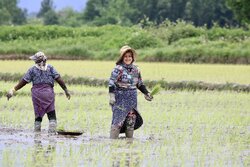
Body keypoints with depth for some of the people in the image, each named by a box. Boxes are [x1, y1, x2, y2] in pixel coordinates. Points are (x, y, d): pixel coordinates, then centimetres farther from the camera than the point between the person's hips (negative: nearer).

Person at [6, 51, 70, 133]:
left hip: (36, 93, 1)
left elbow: (23, 81, 2)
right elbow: (59, 79, 0)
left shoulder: (32, 69, 3)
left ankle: (37, 132, 10)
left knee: (38, 115, 9)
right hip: (48, 92, -1)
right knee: (51, 115, 1)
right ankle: (52, 131, -10)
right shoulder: (50, 68, 5)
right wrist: (66, 90, 6)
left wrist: (13, 90, 7)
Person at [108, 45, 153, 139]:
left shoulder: (135, 69, 10)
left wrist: (146, 93, 16)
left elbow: (140, 84, 22)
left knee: (131, 121, 8)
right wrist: (111, 96, -21)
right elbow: (111, 83, -14)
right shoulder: (118, 69, -9)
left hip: (132, 99, 6)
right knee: (118, 120, -11)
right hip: (120, 99, -6)